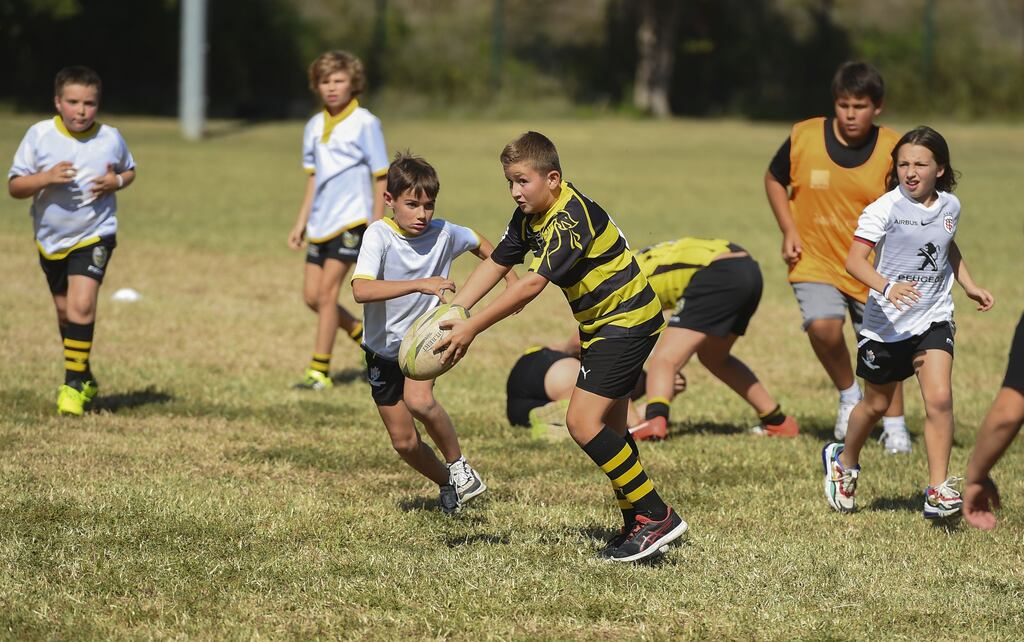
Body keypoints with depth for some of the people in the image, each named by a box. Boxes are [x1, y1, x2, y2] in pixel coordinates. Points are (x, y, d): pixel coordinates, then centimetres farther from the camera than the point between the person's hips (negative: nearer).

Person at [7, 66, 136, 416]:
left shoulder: (110, 138, -9)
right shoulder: (39, 135, -11)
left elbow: (129, 170, 12)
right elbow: (14, 186, -8)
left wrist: (116, 181, -11)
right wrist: (47, 177, -26)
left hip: (94, 233, -3)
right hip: (50, 238, 3)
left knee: (81, 305, -19)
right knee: (65, 311, 16)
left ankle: (74, 385, -12)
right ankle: (85, 378, 35)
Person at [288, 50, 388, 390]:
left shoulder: (365, 124, -8)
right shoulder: (314, 126, 10)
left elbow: (380, 177, -6)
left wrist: (376, 227, -9)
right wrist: (301, 223, 16)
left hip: (351, 220, -7)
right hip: (320, 223, 7)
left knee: (327, 291, -11)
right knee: (312, 295, 5)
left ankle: (320, 371, -6)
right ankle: (363, 333, 28)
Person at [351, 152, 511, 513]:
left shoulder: (443, 233, -13)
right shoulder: (379, 235, -24)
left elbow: (480, 244, 12)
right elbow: (361, 290, -40)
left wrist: (512, 281, 6)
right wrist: (420, 284, -49)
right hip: (383, 347, 0)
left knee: (418, 400, -31)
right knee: (404, 442, 4)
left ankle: (458, 466, -8)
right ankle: (447, 484, 32)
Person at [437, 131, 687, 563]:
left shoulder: (571, 219, -27)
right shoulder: (529, 217, 2)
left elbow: (531, 285, -32)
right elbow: (495, 265, 7)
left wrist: (472, 329, -30)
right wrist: (449, 314, -5)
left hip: (628, 320, -10)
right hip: (601, 323, 10)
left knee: (583, 422, -17)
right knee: (608, 429, 13)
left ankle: (656, 516, -12)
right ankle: (637, 526, 22)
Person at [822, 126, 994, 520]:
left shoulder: (950, 207, 3)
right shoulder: (885, 209, -14)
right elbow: (855, 259, -24)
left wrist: (969, 286, 19)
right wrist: (886, 286, -40)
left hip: (933, 319, 3)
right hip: (886, 324, -3)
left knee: (939, 398, -16)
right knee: (876, 404, 14)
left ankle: (938, 489, -11)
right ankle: (844, 461, 42)